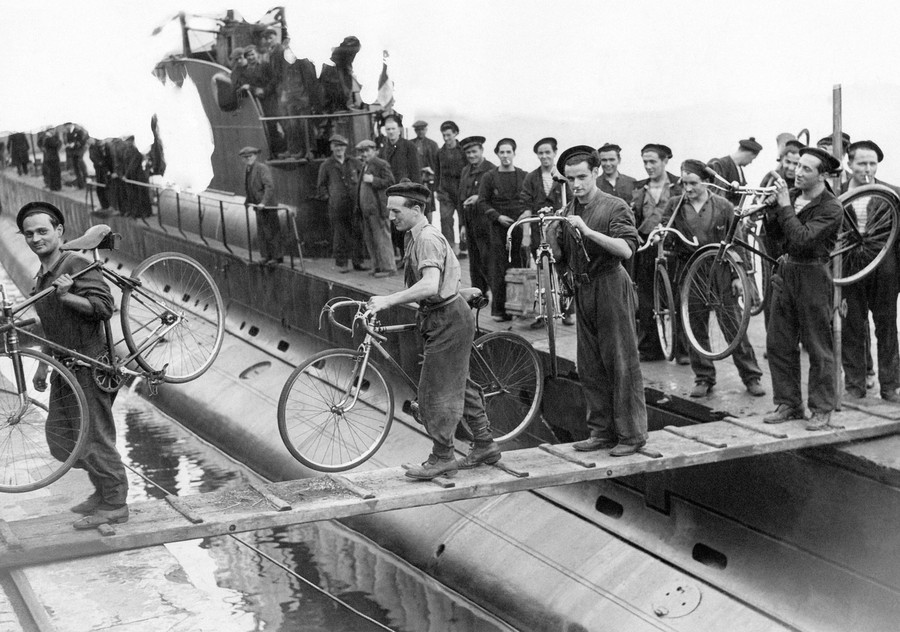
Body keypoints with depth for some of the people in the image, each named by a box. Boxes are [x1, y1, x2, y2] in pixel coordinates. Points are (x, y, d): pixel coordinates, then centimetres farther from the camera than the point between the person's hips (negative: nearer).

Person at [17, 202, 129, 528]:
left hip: (90, 364, -9)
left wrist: (68, 296, -34)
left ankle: (114, 504, 7)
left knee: (96, 437, -4)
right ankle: (103, 490, 24)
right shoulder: (41, 277, 17)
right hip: (65, 367, 9)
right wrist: (43, 366, 24)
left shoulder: (76, 264, -11)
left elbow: (104, 306, -22)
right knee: (58, 435, 11)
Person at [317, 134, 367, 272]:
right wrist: (327, 197, 0)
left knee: (357, 233, 1)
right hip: (337, 206, -2)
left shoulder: (354, 162, 11)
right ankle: (341, 263, 8)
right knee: (339, 235, 0)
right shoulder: (326, 165, 7)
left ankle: (358, 261, 10)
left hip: (355, 204, 2)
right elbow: (321, 185, 13)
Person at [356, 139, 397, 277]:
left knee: (382, 238, -7)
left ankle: (388, 267, -3)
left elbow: (390, 182, -14)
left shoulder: (382, 165, -7)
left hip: (378, 209, -9)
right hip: (366, 209, 9)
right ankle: (378, 266, 18)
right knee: (369, 239, 11)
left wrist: (373, 180, -18)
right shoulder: (364, 166, 20)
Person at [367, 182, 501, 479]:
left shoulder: (428, 239, -21)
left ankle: (441, 458, 5)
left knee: (436, 390, -5)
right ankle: (485, 445, 27)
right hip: (440, 318, 10)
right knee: (458, 384, 17)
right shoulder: (416, 236, 11)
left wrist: (388, 300, -34)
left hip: (447, 319, -10)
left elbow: (430, 285, -34)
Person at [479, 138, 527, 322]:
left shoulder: (524, 176, 11)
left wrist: (529, 211, -7)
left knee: (521, 267, -2)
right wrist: (498, 217, -8)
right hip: (498, 227, -1)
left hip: (521, 226, 1)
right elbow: (483, 202, 5)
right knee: (499, 270, -4)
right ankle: (499, 309, 1)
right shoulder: (489, 177, 6)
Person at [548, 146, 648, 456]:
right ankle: (602, 431, 18)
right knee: (589, 368, 9)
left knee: (621, 363, -5)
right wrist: (551, 233, -4)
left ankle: (632, 434, 1)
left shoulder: (615, 208, -6)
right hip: (582, 290, 7)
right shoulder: (568, 212, 14)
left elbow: (626, 249, -20)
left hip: (610, 287, -7)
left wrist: (589, 231, -25)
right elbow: (561, 257, 14)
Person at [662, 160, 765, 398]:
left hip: (720, 272, -2)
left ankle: (751, 376, 9)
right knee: (696, 328, 7)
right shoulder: (675, 205, 3)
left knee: (733, 326, -1)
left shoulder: (723, 206, 0)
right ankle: (703, 378, 18)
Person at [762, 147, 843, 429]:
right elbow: (775, 234, 9)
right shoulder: (791, 194, 4)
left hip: (813, 275, -6)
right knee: (778, 343, 9)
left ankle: (822, 409, 13)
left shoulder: (831, 208, -15)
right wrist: (772, 207, -6)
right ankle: (788, 404, 20)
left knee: (818, 347, 2)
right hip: (786, 271, 7)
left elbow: (803, 239, -27)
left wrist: (785, 207, -23)